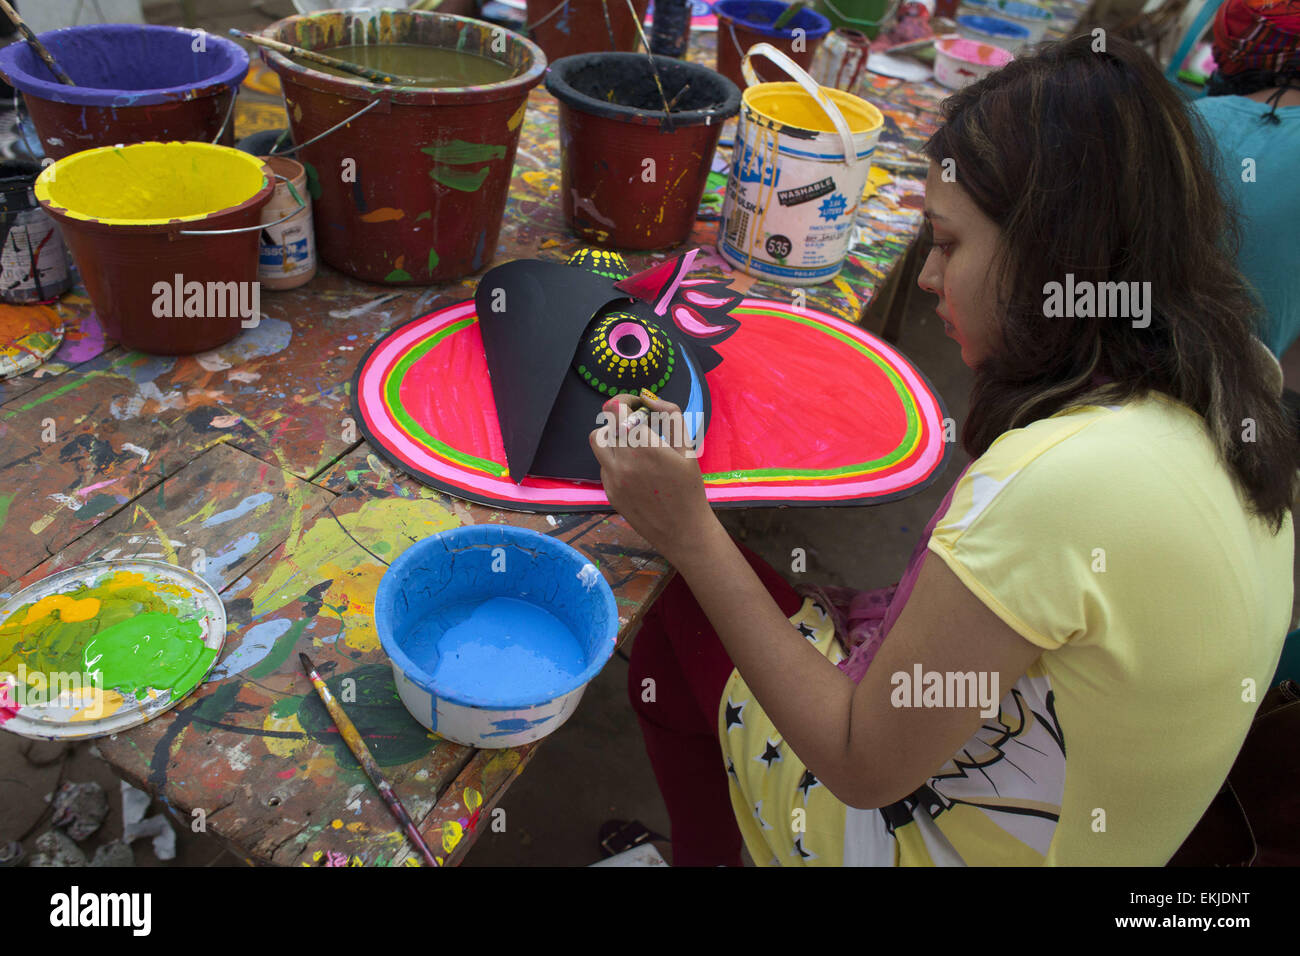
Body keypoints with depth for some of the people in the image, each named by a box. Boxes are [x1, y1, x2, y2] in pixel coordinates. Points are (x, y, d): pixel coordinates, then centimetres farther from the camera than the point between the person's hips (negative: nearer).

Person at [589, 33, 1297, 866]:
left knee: (678, 614, 10)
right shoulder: (1227, 407, -8)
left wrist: (691, 534, -26)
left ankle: (704, 855, 37)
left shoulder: (1054, 477, -36)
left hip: (932, 839, -7)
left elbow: (864, 764, -26)